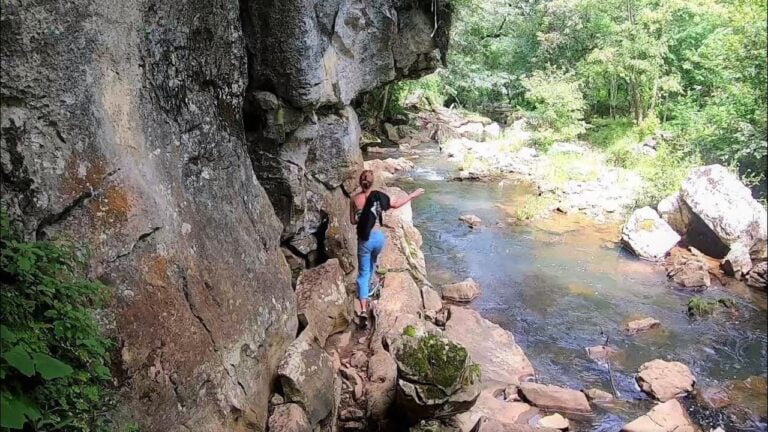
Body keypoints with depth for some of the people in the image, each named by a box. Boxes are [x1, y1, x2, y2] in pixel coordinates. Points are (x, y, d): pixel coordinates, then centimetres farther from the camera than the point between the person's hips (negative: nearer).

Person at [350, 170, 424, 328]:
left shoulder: (354, 199, -5)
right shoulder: (378, 196, -6)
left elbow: (353, 221, 2)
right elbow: (396, 204, 5)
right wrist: (412, 195, 17)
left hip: (364, 239, -1)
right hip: (378, 237, 1)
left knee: (363, 273, 3)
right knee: (372, 262, 33)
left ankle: (363, 310, -12)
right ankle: (367, 288, 51)